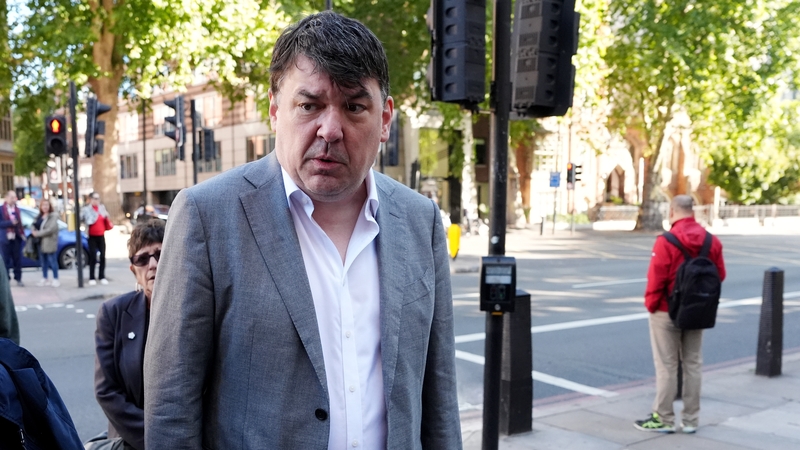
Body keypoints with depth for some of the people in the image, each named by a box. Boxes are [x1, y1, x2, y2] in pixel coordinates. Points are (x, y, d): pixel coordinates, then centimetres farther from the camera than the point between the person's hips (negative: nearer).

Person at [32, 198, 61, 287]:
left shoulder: (53, 216, -7)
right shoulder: (39, 217, 15)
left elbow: (51, 229, -17)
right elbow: (35, 227, 17)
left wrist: (38, 234, -14)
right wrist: (34, 231, -7)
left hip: (49, 242, -7)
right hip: (40, 242, 7)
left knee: (52, 260, -3)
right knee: (43, 261, 10)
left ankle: (56, 279, 2)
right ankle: (45, 279, 18)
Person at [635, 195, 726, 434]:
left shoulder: (665, 241, -19)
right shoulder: (712, 241, -1)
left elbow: (656, 279, -19)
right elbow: (720, 275, 2)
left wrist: (651, 304, -6)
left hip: (667, 312, -5)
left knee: (666, 366, 3)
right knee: (693, 364, 13)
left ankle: (664, 419, 10)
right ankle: (690, 420, 19)